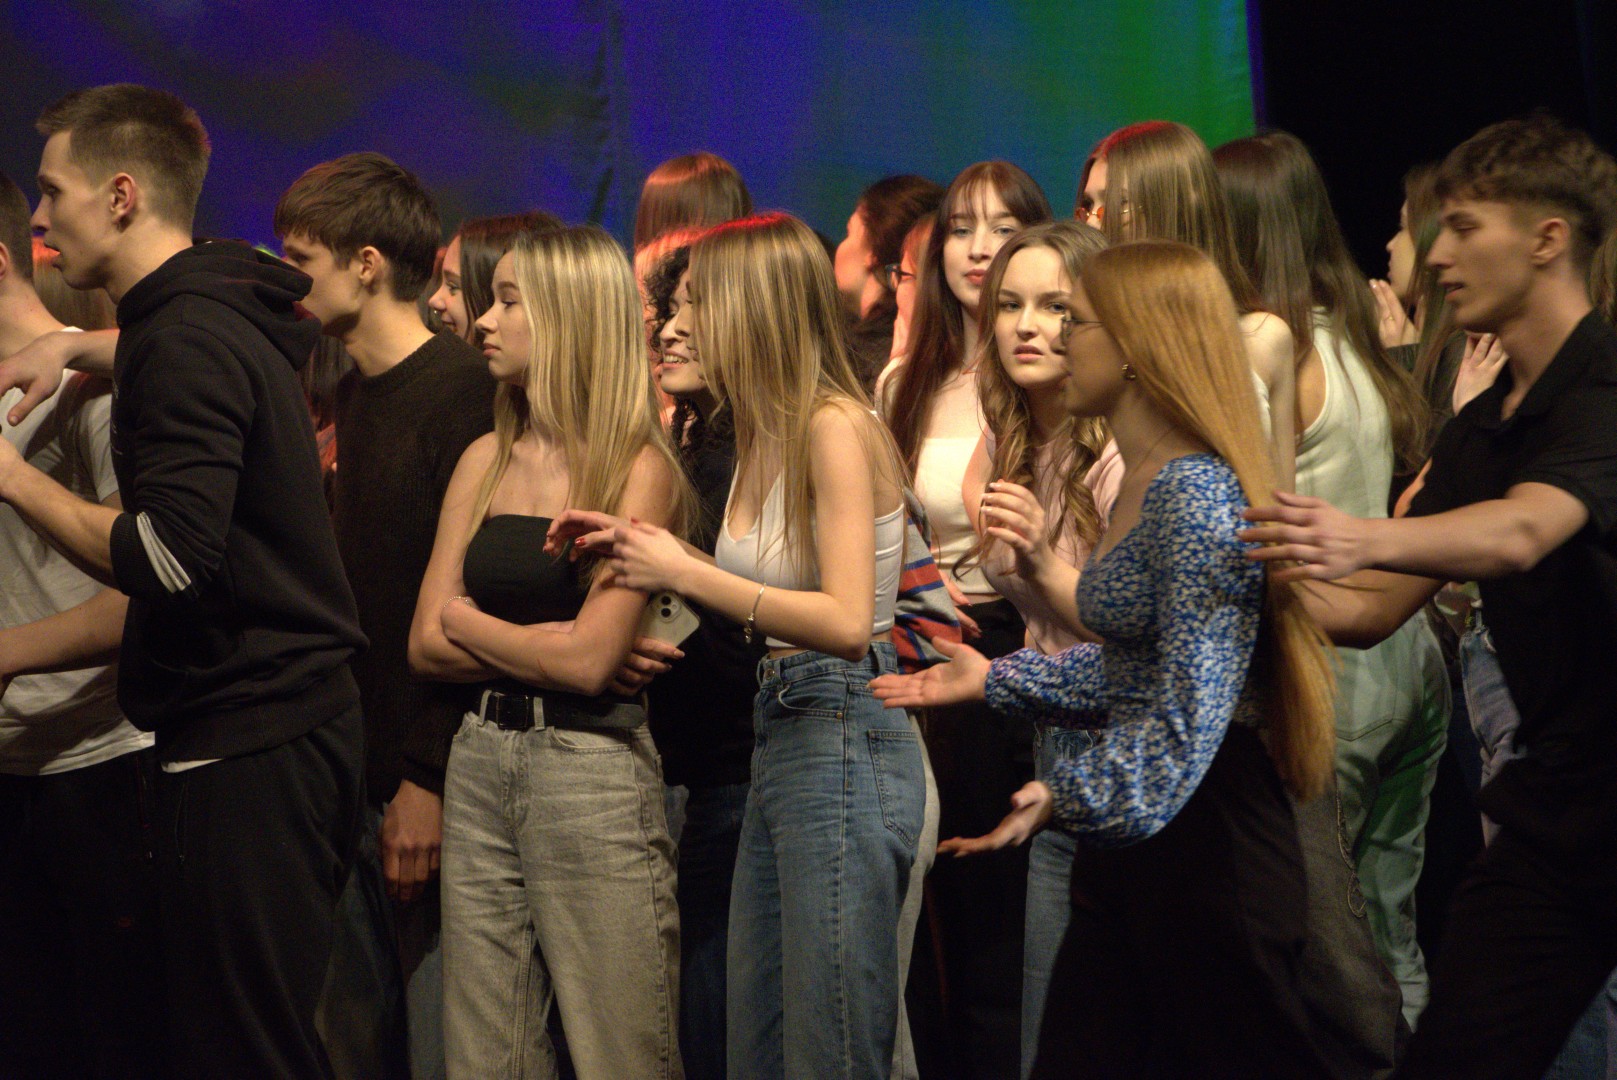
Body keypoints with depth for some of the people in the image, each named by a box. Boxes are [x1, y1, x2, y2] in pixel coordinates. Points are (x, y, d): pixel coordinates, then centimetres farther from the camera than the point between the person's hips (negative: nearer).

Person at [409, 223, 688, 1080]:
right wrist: (540, 645, -8)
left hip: (592, 771, -6)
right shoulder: (486, 462, 10)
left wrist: (469, 622, -1)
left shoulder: (639, 469, -7)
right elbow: (427, 645, 6)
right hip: (480, 763, 6)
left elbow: (588, 661, -15)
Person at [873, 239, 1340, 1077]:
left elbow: (1191, 703, -24)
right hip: (1127, 847, 10)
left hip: (1204, 842, -10)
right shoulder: (1140, 486, 13)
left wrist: (1071, 795, -28)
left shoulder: (1198, 496, -17)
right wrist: (997, 680, 23)